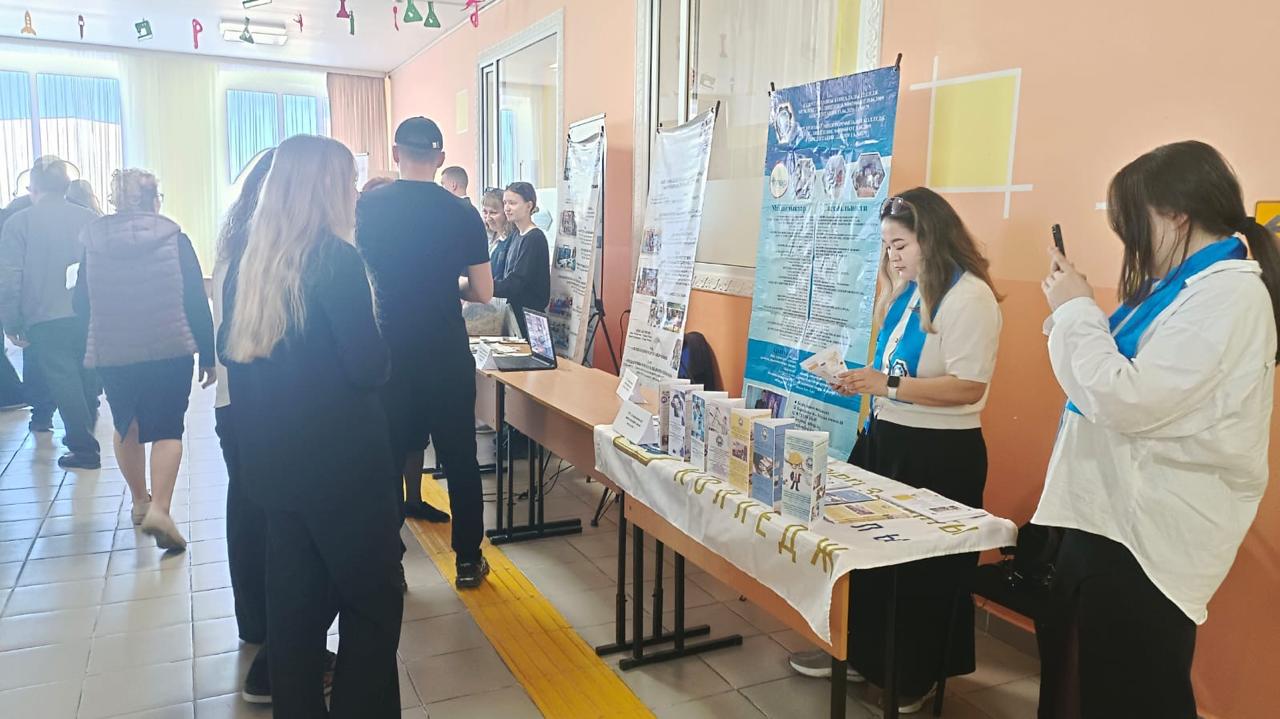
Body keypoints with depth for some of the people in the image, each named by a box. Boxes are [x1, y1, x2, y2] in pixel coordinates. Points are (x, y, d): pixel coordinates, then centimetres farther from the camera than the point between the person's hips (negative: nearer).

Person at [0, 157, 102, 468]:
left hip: (45, 319, -3)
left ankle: (83, 448, 4)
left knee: (63, 381, 3)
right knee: (86, 379, 16)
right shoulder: (90, 220, 1)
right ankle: (83, 435, 28)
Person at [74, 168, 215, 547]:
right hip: (171, 350, -3)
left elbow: (81, 304, 8)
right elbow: (197, 301, -6)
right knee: (167, 428, 3)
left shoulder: (93, 240, 2)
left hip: (112, 353, 3)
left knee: (127, 426, 21)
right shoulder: (174, 237, -4)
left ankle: (140, 501, 34)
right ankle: (159, 509, -14)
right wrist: (208, 355, 0)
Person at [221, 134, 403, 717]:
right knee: (373, 598, 8)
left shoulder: (247, 261, 5)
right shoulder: (336, 259, -16)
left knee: (295, 597, 18)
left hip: (272, 456, 7)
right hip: (339, 457, -7)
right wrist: (374, 342, 2)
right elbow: (369, 367, -18)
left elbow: (232, 350, 13)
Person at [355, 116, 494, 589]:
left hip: (387, 354, 1)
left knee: (387, 457, 13)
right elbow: (482, 291, -4)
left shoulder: (366, 208, -5)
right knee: (459, 458, 11)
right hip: (447, 355, -1)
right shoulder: (461, 213, -6)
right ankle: (468, 560, 20)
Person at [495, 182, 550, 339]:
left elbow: (515, 284, -21)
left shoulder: (534, 239, -15)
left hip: (528, 315, -8)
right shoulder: (518, 235, 11)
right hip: (514, 311, 8)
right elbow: (508, 278, 10)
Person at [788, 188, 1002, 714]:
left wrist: (887, 384, -25)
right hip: (886, 438, 9)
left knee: (922, 569, 7)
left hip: (939, 453, -9)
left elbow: (969, 386, -24)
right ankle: (862, 655, 35)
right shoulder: (908, 292, 10)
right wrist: (862, 381, 2)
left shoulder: (969, 296, -17)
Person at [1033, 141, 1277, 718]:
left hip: (1148, 534, -10)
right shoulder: (1188, 285, 12)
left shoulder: (1229, 293, -19)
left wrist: (1076, 310, -14)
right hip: (1110, 516, 10)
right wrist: (1074, 308, 8)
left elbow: (1127, 401, -25)